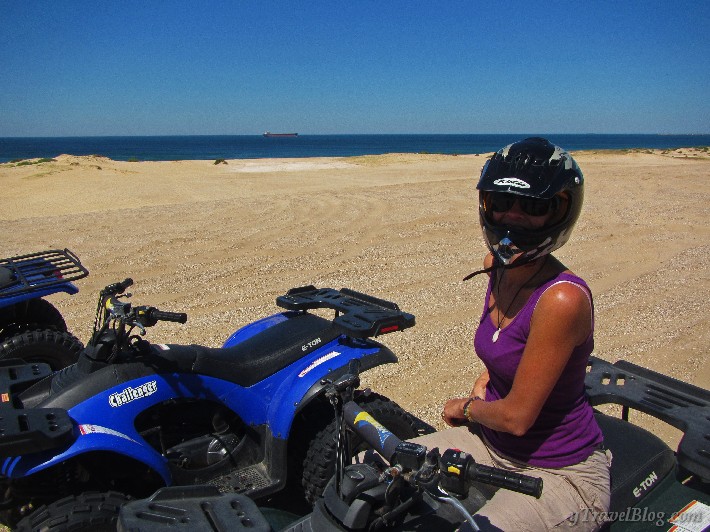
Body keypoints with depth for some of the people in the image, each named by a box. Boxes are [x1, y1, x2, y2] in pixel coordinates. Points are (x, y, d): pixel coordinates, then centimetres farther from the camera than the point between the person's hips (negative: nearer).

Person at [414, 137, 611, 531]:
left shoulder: (563, 298, -29)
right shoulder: (497, 266, -5)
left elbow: (517, 416, -22)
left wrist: (466, 407, -4)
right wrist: (484, 381, 1)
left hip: (560, 475, -7)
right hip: (495, 441, 7)